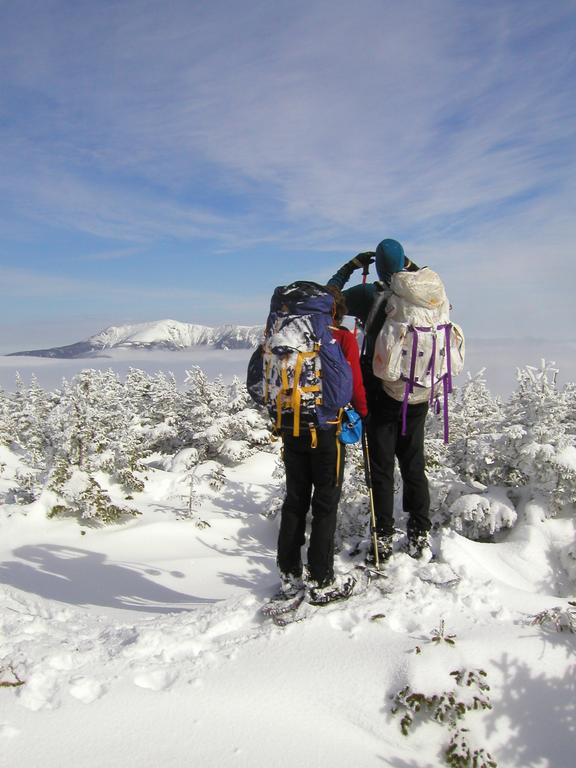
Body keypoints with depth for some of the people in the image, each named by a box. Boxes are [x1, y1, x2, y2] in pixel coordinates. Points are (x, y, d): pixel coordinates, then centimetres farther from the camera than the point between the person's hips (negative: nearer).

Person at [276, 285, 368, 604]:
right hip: (327, 429, -4)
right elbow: (354, 384, -8)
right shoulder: (344, 339, -6)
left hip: (292, 428, 4)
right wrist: (363, 413, 10)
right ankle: (323, 582, 12)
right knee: (325, 504, 6)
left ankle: (289, 576, 23)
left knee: (294, 501, 14)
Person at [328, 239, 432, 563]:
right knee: (415, 465, 15)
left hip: (382, 395, -4)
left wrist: (352, 266, 8)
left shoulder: (369, 294, -12)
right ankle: (421, 534, 22)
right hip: (418, 395, 4)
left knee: (382, 468, 5)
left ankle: (384, 539, 10)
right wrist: (414, 268, 20)